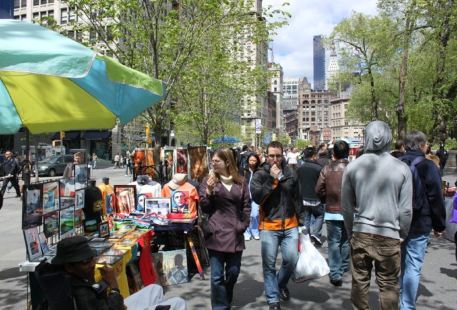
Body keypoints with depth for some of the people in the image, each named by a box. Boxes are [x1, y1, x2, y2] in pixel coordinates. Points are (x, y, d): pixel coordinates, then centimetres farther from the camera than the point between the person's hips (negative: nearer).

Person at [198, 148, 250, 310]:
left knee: (233, 272, 13)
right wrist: (209, 191, -16)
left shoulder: (240, 182, 5)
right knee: (217, 275, 1)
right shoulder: (208, 180, 0)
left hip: (235, 234, 3)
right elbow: (204, 208, -1)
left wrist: (243, 224, 2)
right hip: (216, 234, -2)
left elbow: (246, 205, 12)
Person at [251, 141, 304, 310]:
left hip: (290, 225, 3)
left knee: (291, 259, 1)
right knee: (269, 264, 3)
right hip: (268, 226, -2)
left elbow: (297, 199, 12)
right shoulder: (260, 175, -4)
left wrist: (301, 221, 13)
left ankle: (281, 284, 31)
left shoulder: (290, 173, 5)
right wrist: (272, 179, -20)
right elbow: (256, 197, -17)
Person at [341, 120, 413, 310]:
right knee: (389, 286, 11)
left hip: (361, 234, 1)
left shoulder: (353, 166, -4)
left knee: (360, 282, 14)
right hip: (389, 236, -1)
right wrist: (402, 235, 12)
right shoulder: (401, 168, -7)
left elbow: (346, 206, 2)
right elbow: (406, 210, -3)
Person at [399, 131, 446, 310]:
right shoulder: (428, 166, -10)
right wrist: (439, 225, 2)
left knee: (398, 264, 17)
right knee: (413, 267, 0)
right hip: (419, 225, -4)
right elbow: (436, 199, -8)